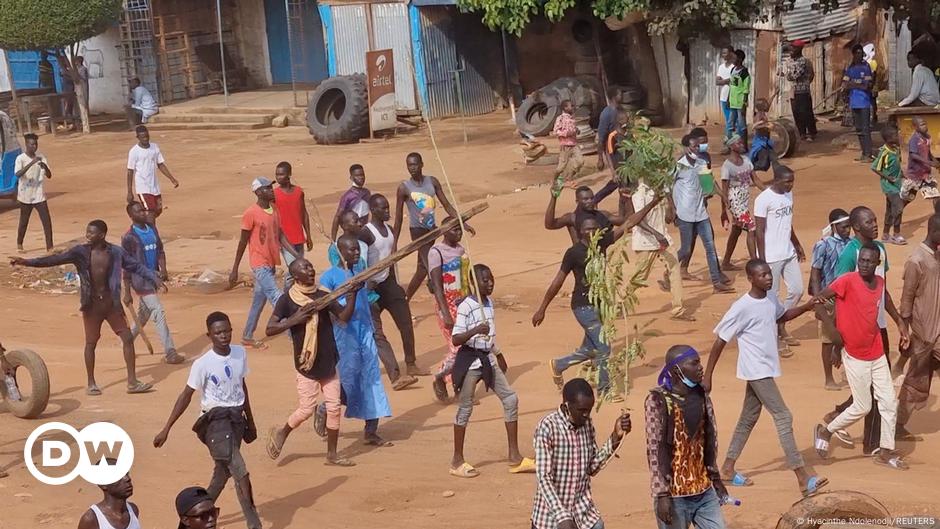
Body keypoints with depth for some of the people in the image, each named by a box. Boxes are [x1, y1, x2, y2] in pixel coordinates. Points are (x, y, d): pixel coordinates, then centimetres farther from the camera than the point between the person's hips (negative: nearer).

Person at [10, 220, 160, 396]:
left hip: (111, 302, 1)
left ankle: (132, 382, 6)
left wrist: (155, 279, -4)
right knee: (91, 343, 6)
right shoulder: (80, 252, -7)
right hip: (92, 304, -1)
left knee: (127, 338, -1)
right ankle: (91, 384, 18)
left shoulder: (115, 252, -3)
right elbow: (55, 259, -12)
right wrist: (27, 262, -21)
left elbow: (137, 266, 4)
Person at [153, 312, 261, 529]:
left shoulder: (240, 353, 4)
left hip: (236, 419, 6)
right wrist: (166, 429, -10)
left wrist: (250, 420, 22)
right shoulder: (203, 364, -13)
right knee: (240, 472, -14)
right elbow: (186, 395, -9)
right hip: (216, 421, -6)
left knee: (224, 471, 15)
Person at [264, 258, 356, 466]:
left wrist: (352, 294, -16)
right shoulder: (287, 300, -8)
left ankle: (332, 454, 16)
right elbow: (269, 329, -11)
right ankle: (281, 433, 25)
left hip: (328, 363, 5)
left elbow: (344, 317, -4)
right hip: (306, 365, -5)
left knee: (334, 408, 5)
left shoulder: (322, 296, 5)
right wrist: (294, 320, -22)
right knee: (306, 409, -3)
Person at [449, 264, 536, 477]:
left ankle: (515, 457, 11)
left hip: (487, 359, 8)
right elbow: (456, 340, -23)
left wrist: (499, 355, 30)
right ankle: (457, 461, 12)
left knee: (510, 398, 5)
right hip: (470, 360, -8)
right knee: (465, 408, 0)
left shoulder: (489, 303, 8)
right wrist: (475, 330, -38)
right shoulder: (466, 307, -17)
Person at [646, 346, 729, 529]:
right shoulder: (658, 400, -13)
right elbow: (654, 450, -14)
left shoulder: (702, 396, 5)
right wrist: (662, 494, -17)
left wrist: (715, 478, 18)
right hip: (674, 494, -6)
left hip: (705, 491, 6)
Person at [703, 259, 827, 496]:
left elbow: (781, 316, 25)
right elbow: (720, 341, -15)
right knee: (783, 417, -10)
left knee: (749, 417, 16)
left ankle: (728, 468, 28)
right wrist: (707, 376, -13)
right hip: (756, 371, -9)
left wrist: (807, 306, 6)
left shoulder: (771, 297, 3)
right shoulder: (742, 307, -20)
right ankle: (803, 477, -9)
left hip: (766, 369, 9)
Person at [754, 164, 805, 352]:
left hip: (789, 253, 8)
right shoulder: (763, 199, -16)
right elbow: (759, 232, -16)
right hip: (771, 257, -8)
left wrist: (797, 245, 24)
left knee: (797, 290, 12)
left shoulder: (788, 195, 7)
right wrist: (761, 262, -17)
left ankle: (781, 327, 27)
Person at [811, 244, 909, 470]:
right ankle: (825, 431, 23)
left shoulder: (880, 283, 2)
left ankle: (886, 451, 20)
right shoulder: (847, 281, -18)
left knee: (889, 402, 8)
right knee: (862, 407, 2)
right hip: (855, 355, -6)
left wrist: (900, 323, 24)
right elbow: (821, 297, -25)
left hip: (877, 353, 6)